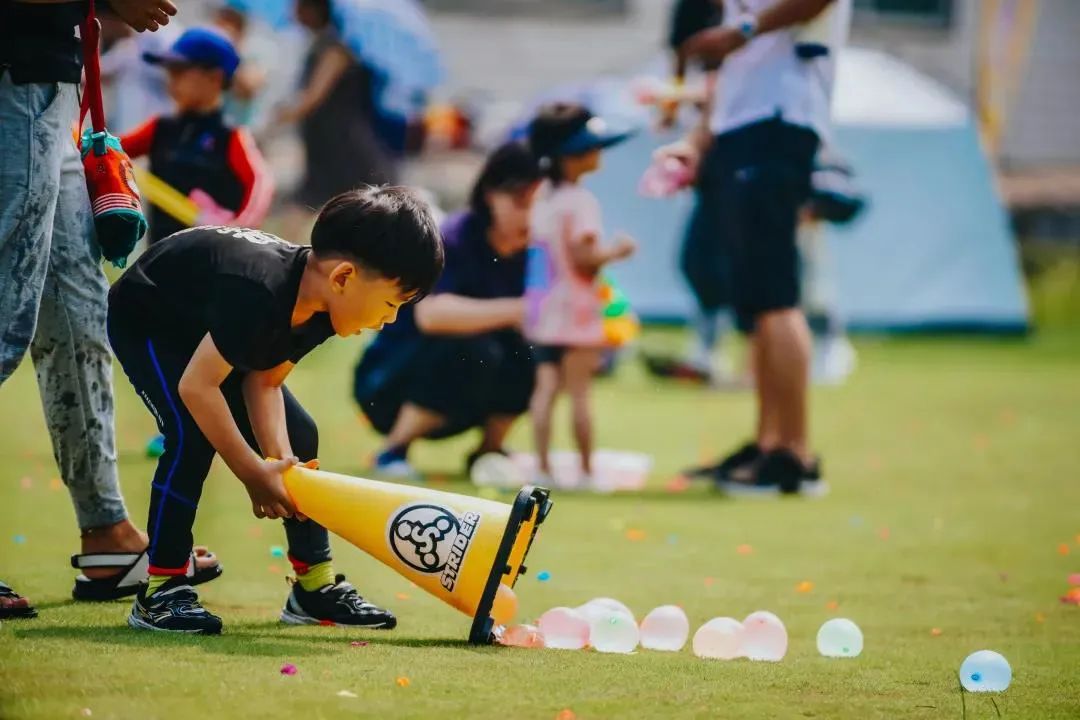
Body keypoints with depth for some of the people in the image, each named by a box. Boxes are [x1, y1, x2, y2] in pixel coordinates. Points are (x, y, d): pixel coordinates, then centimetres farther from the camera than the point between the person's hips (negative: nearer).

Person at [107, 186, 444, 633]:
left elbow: (264, 380, -10)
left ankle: (315, 587, 11)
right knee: (194, 434, -27)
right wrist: (254, 473, -35)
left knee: (298, 435, 3)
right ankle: (159, 593, -19)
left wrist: (281, 458, -25)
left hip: (208, 327, 9)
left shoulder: (320, 308, -16)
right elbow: (195, 385, -40)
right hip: (144, 322, -8)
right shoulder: (258, 293, -43)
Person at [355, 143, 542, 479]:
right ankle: (393, 452, -14)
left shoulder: (530, 252, -4)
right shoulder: (454, 240, -22)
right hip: (385, 388, -6)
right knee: (472, 351, -32)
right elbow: (430, 313, -41)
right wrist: (514, 310, -49)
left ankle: (488, 451, 3)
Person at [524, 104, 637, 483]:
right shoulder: (580, 202, -15)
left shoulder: (539, 198, 9)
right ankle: (586, 467, 4)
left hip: (540, 309, 7)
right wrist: (616, 250, -6)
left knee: (546, 387, 6)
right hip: (575, 311, -7)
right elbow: (583, 256, -21)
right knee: (579, 392, -1)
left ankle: (542, 465, 3)